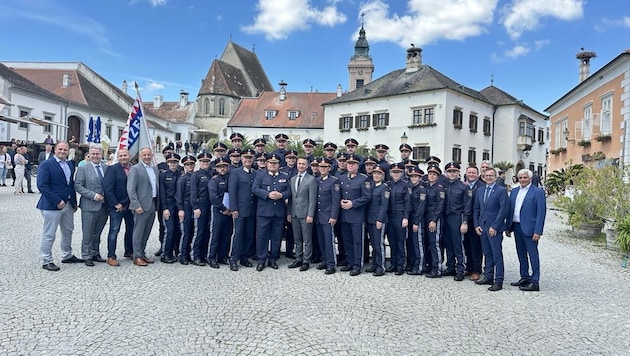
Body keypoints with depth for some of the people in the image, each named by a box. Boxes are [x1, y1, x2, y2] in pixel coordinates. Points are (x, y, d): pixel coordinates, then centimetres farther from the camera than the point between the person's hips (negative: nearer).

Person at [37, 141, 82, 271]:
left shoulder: (70, 165, 10)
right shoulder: (46, 164, -10)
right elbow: (42, 185, -17)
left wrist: (74, 202, 8)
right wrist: (57, 201, -20)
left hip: (68, 204, 7)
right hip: (52, 205, -7)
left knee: (68, 232, 18)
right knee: (49, 235, 2)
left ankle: (68, 256, 33)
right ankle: (47, 261, 13)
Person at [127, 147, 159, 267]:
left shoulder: (155, 168, 14)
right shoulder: (135, 169, -7)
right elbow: (131, 189, -12)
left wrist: (157, 203, 9)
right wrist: (137, 205, -17)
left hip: (152, 204, 7)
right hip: (141, 205, -7)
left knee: (146, 232, 13)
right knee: (139, 232, 0)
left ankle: (142, 254, 23)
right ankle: (137, 257, 7)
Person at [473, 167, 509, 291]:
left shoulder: (501, 191, -5)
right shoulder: (480, 191, 14)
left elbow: (504, 210, -11)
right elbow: (476, 209, 16)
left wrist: (494, 226, -14)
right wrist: (476, 225, 6)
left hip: (494, 228, -6)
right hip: (482, 227, 6)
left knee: (497, 255, -4)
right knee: (487, 254, 13)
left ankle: (498, 281, 1)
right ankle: (488, 277, 21)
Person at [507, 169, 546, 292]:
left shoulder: (538, 192, -7)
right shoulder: (514, 191, 12)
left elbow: (541, 213, -11)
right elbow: (510, 210, 14)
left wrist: (537, 231, -17)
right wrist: (508, 227, 10)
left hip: (529, 228, -7)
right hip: (516, 226, 7)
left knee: (533, 254, -2)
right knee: (521, 254, 14)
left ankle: (535, 282, 4)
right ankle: (525, 278, 26)